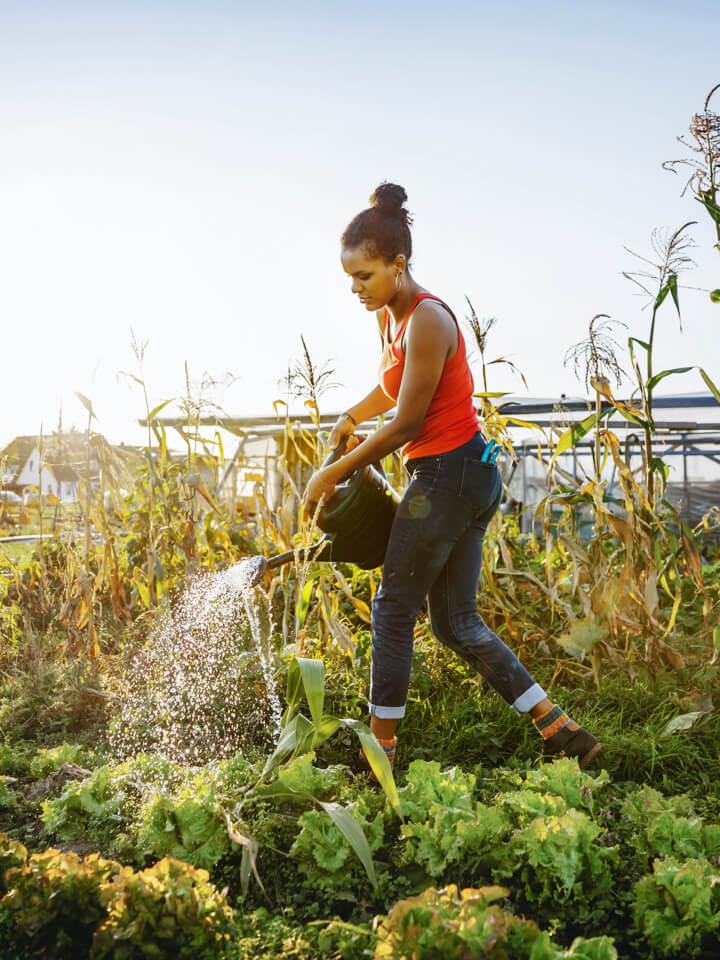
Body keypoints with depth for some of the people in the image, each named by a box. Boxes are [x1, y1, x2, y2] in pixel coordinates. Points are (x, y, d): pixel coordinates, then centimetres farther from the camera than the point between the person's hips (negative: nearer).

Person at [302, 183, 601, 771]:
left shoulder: (427, 320, -18)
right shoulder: (389, 316, 11)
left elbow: (406, 424, -17)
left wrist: (332, 474, -10)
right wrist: (350, 417, 14)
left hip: (449, 474, -10)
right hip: (471, 477, 10)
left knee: (394, 610, 2)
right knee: (456, 622, 12)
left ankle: (382, 750, 14)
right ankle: (563, 733, 13)